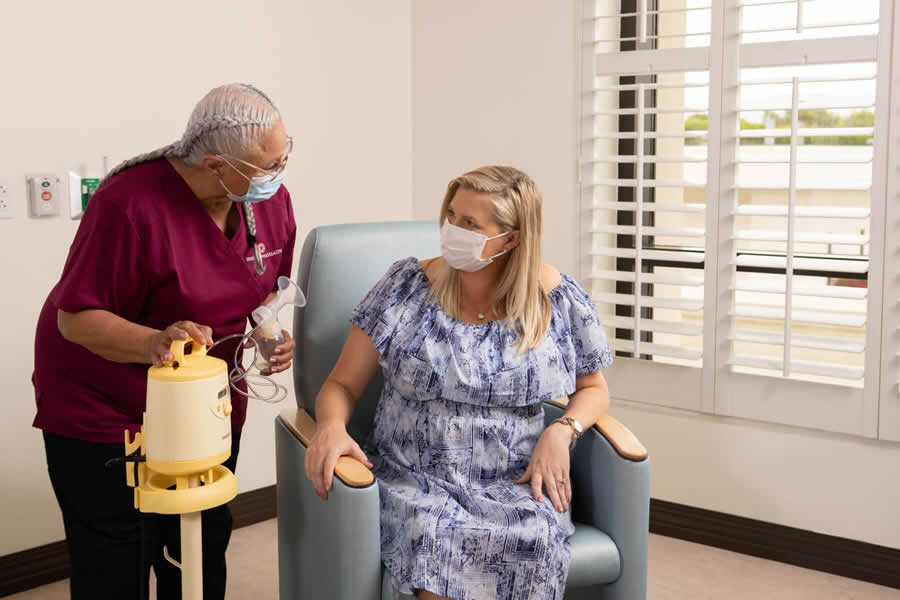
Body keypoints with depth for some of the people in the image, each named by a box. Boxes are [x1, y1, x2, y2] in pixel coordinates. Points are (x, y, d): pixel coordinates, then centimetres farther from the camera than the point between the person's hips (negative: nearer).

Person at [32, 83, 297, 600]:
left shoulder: (272, 200, -8)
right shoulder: (132, 204, -27)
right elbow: (75, 318, -23)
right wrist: (155, 343, -40)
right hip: (106, 412, -5)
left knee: (203, 556, 15)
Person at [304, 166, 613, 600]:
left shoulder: (556, 299, 0)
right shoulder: (407, 286, -1)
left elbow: (593, 388, 15)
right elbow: (342, 384, 2)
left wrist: (562, 430, -6)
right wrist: (331, 426, -21)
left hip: (513, 484, 1)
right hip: (415, 482, -1)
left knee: (533, 540, -32)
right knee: (433, 538, -34)